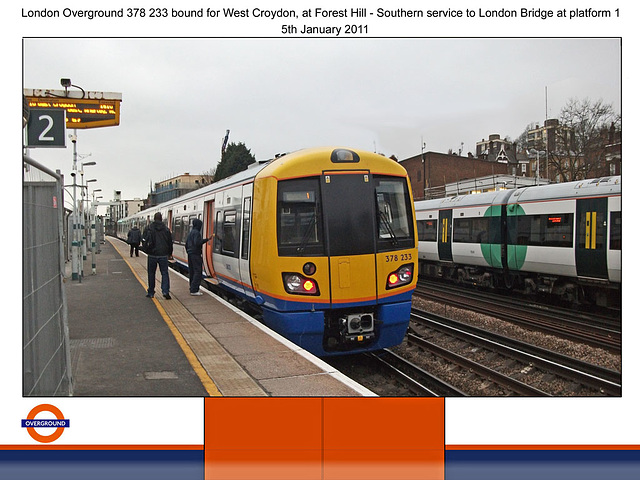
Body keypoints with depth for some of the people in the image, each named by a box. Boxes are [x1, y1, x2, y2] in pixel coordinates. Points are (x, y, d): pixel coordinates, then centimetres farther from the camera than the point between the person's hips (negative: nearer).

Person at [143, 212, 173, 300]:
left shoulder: (148, 229, -2)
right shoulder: (166, 229, 3)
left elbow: (144, 241, -1)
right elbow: (170, 242, 8)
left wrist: (147, 251, 14)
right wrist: (170, 253, 20)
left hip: (152, 255, 0)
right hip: (163, 255, 0)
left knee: (151, 273, 11)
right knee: (165, 273, 4)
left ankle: (151, 292, 17)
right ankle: (165, 291, -10)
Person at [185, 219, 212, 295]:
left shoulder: (190, 233, 18)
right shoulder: (196, 233, -13)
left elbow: (186, 245, 23)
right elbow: (197, 242, -26)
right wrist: (206, 239, -24)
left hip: (190, 254, 10)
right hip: (196, 254, -10)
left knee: (192, 272, 14)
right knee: (198, 272, -9)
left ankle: (192, 288, 19)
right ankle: (194, 290, -14)